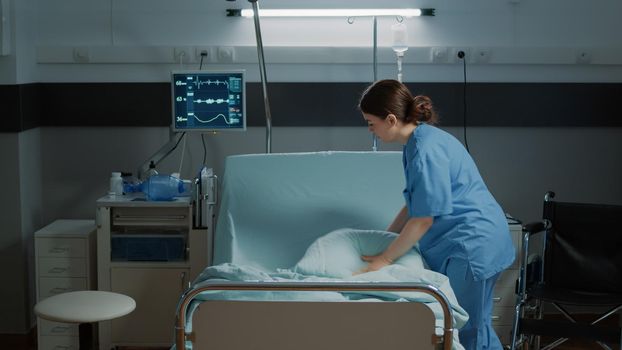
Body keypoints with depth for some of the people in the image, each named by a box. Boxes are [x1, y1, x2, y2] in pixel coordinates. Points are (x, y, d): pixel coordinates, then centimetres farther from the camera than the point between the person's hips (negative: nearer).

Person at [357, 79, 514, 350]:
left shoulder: (426, 150, -22)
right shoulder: (417, 141, 9)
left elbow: (423, 219, -20)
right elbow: (415, 204, 17)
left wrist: (385, 259, -12)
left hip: (472, 245, -10)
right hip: (463, 244, 10)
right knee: (475, 324, 15)